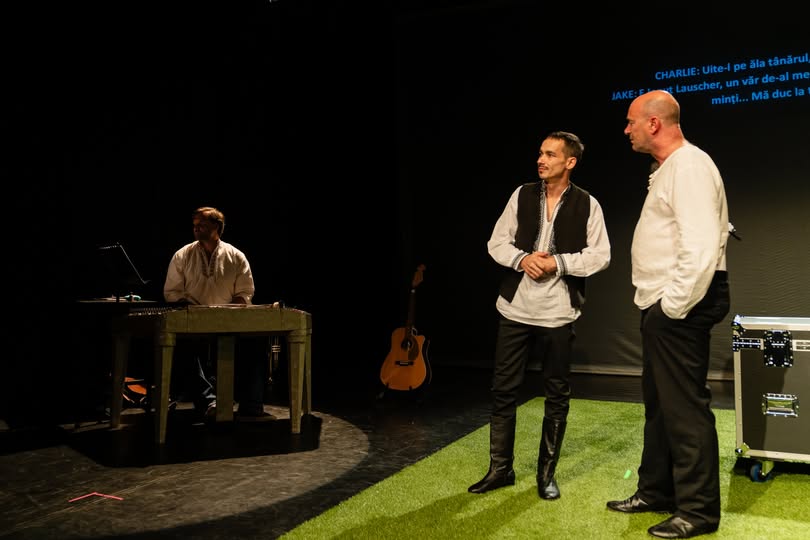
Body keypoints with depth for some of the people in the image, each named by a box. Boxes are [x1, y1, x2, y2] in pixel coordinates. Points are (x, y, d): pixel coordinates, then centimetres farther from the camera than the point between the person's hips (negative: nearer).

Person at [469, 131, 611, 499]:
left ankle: (546, 474, 23)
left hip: (558, 313, -2)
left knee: (557, 395, 8)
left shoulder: (587, 204, -2)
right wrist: (522, 258, -13)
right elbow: (497, 243, 5)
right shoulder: (522, 195, 5)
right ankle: (500, 468, 22)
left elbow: (600, 255, -5)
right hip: (515, 308, 2)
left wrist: (558, 263, -16)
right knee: (503, 389, 7)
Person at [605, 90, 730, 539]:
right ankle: (656, 491, 31)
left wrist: (674, 307, -19)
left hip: (680, 305, -11)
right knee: (658, 401, 17)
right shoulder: (667, 168, 17)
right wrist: (657, 306, 14)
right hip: (661, 303, 11)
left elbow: (701, 247, -25)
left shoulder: (690, 166, -15)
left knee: (685, 406, -2)